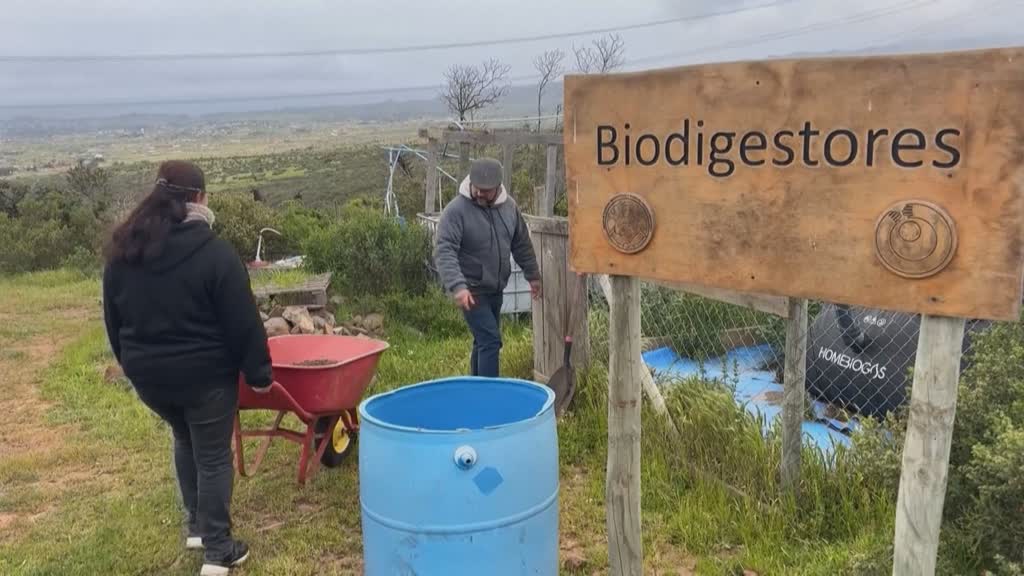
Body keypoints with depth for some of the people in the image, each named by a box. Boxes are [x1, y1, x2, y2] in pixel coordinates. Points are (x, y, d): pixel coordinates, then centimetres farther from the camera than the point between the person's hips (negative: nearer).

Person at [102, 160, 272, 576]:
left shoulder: (121, 252, 1)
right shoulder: (213, 253, -17)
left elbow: (113, 320, 11)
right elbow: (243, 323, -15)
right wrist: (259, 372, -6)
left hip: (148, 374, 6)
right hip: (205, 373, -5)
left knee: (184, 440, 28)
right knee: (213, 457, 7)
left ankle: (196, 526, 35)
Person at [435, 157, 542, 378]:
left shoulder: (509, 206, 1)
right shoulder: (456, 210, -19)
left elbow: (522, 244, 13)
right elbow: (444, 252, -27)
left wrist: (533, 275, 17)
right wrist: (457, 286, -38)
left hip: (495, 289, 7)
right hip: (472, 290, -7)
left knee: (484, 341, 16)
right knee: (490, 341, -12)